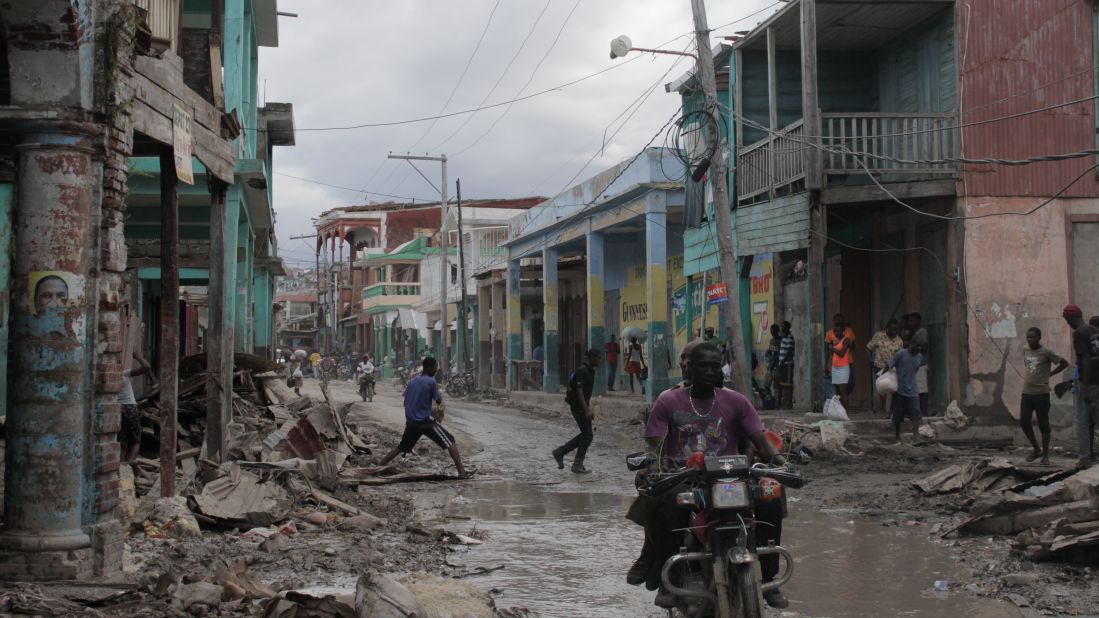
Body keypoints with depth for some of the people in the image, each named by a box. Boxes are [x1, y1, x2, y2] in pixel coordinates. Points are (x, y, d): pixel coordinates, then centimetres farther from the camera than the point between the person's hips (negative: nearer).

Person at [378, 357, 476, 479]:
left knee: (401, 447, 22)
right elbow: (439, 401, -3)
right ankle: (462, 471, -10)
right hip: (425, 421, -7)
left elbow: (405, 401, 15)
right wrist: (439, 392, 16)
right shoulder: (431, 381, -10)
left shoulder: (413, 381, 11)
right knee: (450, 442, -1)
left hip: (411, 422, 7)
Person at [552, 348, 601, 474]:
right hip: (578, 407, -10)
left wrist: (589, 408, 21)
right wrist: (587, 410, -27)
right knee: (587, 435, -5)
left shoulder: (590, 371, 13)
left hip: (583, 406, 10)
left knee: (585, 434, 12)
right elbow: (579, 391, -23)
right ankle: (577, 465, 3)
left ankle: (560, 452, 18)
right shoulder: (582, 371, -18)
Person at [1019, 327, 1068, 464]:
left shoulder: (1046, 352, -9)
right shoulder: (1025, 350, 8)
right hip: (1027, 392, 6)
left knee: (1043, 424, -1)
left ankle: (1046, 455, 7)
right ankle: (1036, 449, 20)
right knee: (1024, 422, 3)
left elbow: (1064, 363, -3)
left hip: (1042, 393, -6)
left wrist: (1050, 374, 0)